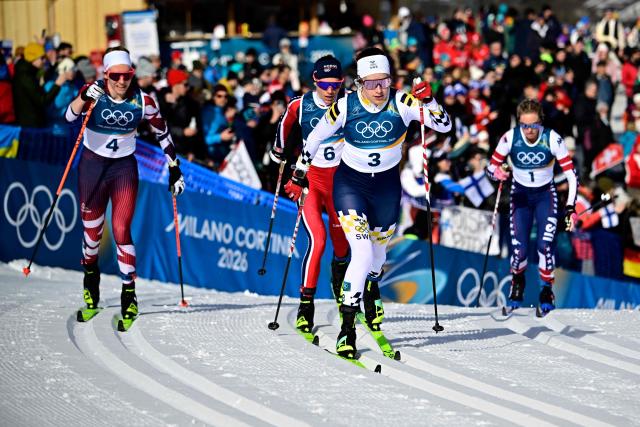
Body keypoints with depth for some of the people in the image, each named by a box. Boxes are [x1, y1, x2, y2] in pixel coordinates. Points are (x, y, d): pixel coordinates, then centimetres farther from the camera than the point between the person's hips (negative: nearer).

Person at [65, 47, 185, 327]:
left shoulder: (142, 102, -11)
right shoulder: (94, 93, -15)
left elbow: (163, 134, 3)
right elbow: (70, 116, -33)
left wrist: (174, 170, 3)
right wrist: (84, 98, -53)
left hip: (124, 168, 0)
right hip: (92, 166, 0)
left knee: (121, 231, -12)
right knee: (92, 230, 10)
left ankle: (129, 295, -6)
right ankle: (90, 276, 39)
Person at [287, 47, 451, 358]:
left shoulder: (401, 102, -16)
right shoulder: (345, 107, -17)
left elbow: (444, 125, -19)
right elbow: (315, 138, -1)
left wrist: (428, 100, -37)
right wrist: (298, 175, 6)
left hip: (387, 184, 2)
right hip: (350, 183, -2)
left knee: (378, 248, 21)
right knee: (362, 253, -18)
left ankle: (371, 288, 56)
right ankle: (347, 329, -13)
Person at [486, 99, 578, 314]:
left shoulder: (552, 139, -23)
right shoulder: (510, 138, -19)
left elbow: (571, 175, -20)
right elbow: (491, 167, -9)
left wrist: (571, 208, -29)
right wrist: (497, 172, -34)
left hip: (545, 195, -1)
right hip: (520, 195, 1)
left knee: (545, 245, -18)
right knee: (519, 249, -10)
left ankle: (546, 290, 6)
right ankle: (517, 281, 24)